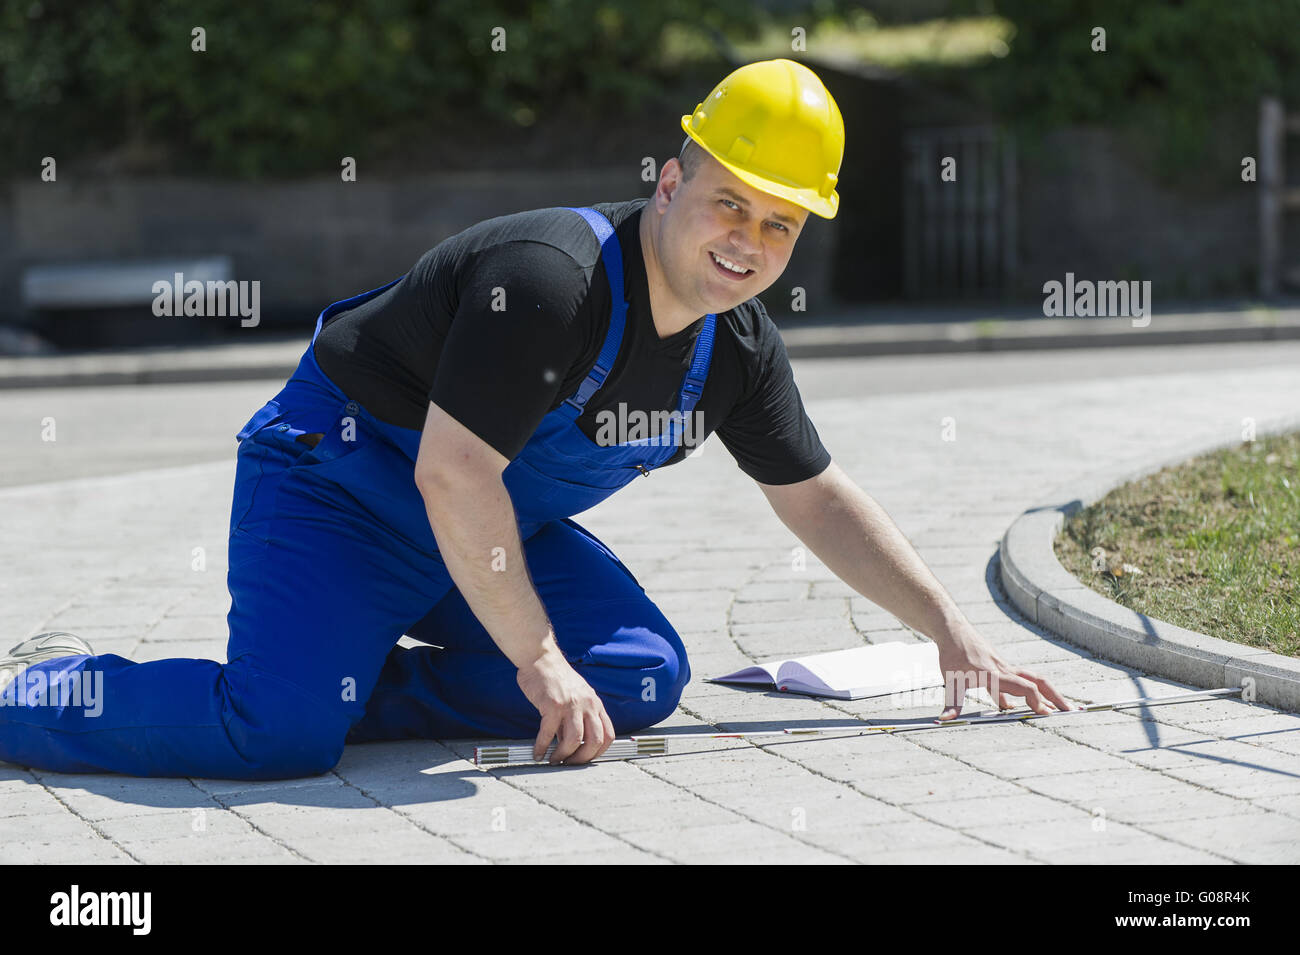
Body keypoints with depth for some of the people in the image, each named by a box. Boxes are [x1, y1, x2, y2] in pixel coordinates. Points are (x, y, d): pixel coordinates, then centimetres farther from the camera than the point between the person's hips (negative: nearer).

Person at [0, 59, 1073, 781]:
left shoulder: (737, 346, -2)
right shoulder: (552, 276, -28)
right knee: (280, 735, -28)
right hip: (336, 485, -8)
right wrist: (539, 660, -27)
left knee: (643, 679, -3)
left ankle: (338, 681, 1)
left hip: (486, 526, 9)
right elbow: (452, 474, -31)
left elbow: (820, 500, 11)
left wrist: (950, 629, 5)